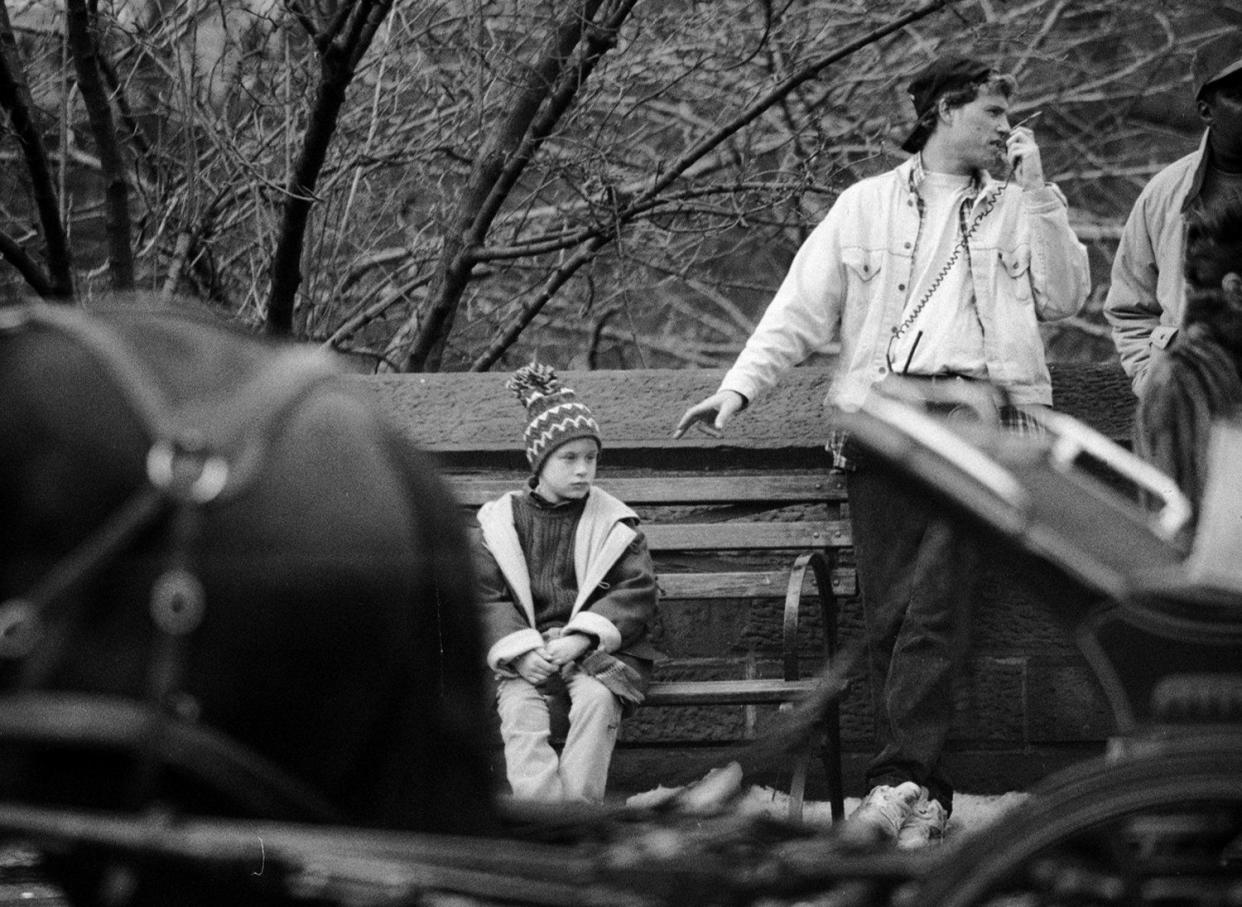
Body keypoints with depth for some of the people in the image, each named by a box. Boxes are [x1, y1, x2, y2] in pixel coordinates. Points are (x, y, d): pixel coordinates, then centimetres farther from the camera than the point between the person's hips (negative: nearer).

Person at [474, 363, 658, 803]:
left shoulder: (613, 523, 7)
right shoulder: (503, 521, 9)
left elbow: (637, 592, 0)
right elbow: (486, 596, 5)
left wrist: (581, 639, -14)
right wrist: (520, 651, -13)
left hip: (596, 649, -1)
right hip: (527, 650, 1)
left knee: (597, 698, -33)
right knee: (520, 709, -29)